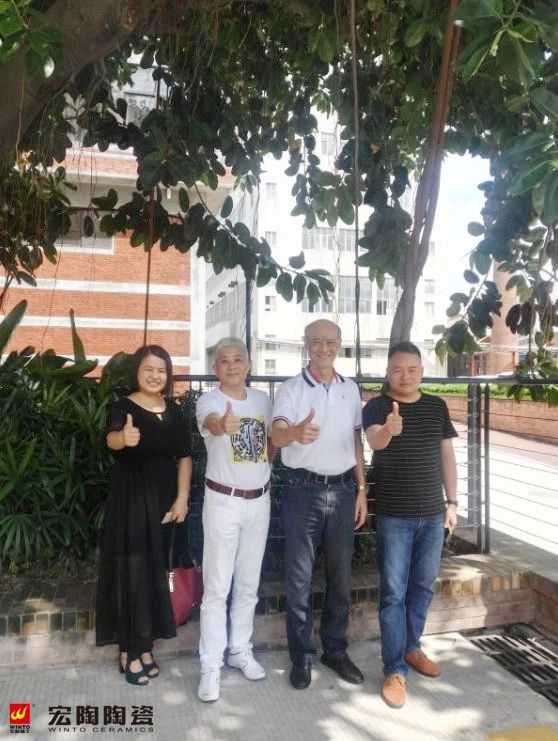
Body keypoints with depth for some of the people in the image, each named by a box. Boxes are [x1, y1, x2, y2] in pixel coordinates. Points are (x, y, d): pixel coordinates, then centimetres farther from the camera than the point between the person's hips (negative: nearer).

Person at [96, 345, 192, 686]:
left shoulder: (174, 410, 6)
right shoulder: (123, 407, -9)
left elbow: (185, 456, 6)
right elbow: (112, 438, -30)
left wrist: (182, 498, -3)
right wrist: (123, 437, -54)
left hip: (164, 498, 5)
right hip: (131, 499, -5)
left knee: (157, 571, 11)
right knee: (133, 570, -1)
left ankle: (144, 644, 25)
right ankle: (129, 650, 13)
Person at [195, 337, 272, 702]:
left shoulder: (263, 399, 4)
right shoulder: (209, 400, -12)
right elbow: (212, 423, -37)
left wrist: (263, 471, 5)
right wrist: (223, 425, -59)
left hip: (259, 501, 5)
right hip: (223, 501, -5)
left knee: (249, 583, 15)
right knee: (218, 587, 0)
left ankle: (241, 650, 31)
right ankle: (211, 665, 12)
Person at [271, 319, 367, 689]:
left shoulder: (351, 389, 7)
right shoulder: (291, 389, -6)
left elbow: (356, 441, 12)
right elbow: (277, 436, -22)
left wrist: (362, 490, 8)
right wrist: (296, 432, -46)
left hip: (342, 489, 4)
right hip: (304, 490, -3)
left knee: (341, 575, 12)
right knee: (299, 578, 5)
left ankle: (336, 649, 28)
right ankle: (302, 655, 20)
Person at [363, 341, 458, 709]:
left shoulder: (437, 406, 5)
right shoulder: (376, 407, -8)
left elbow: (447, 455, 10)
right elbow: (374, 441, -28)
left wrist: (452, 502, 7)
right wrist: (388, 430, -51)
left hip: (433, 513, 4)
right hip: (394, 516, -4)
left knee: (424, 586, 16)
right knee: (394, 591, 1)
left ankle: (412, 647, 35)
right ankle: (395, 669, 12)